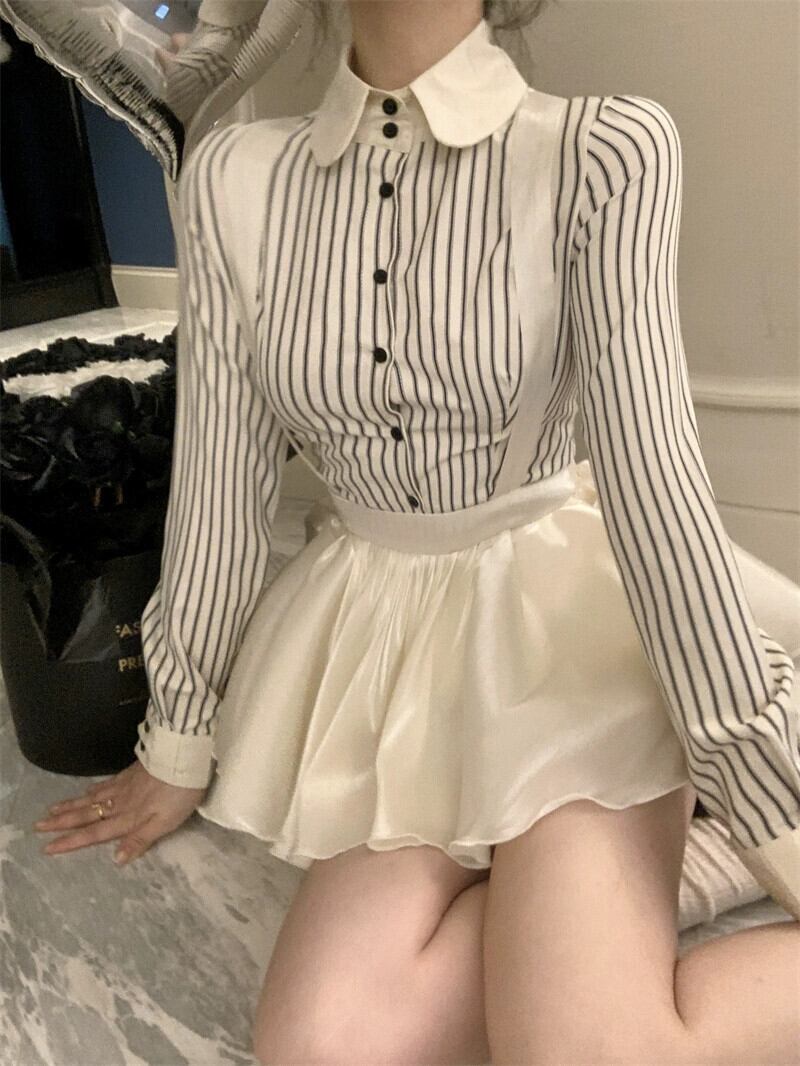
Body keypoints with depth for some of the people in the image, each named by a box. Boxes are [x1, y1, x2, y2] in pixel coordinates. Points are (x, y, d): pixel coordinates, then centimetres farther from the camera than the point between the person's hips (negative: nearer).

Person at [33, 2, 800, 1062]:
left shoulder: (609, 148, -11)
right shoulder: (235, 177, -1)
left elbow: (653, 478, -14)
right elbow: (219, 485, 1)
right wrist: (179, 745, 9)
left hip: (561, 610, -3)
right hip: (378, 626, 4)